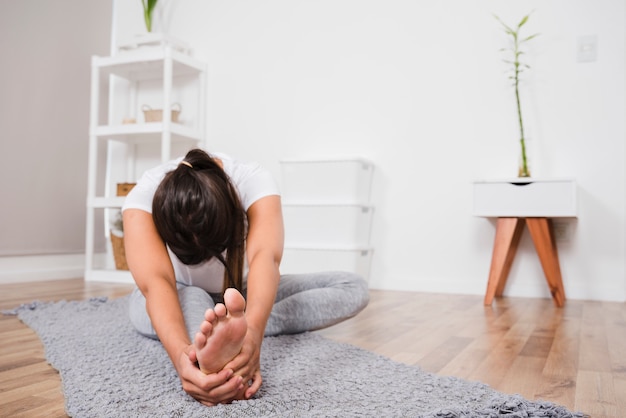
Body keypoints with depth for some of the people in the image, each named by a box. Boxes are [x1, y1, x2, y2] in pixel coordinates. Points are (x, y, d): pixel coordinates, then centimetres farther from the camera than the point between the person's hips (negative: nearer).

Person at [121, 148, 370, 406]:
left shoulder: (254, 181, -29)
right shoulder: (143, 197, -30)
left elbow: (266, 259, -44)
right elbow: (156, 282, -44)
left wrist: (252, 332, -63)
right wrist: (180, 353, -64)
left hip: (238, 297, 2)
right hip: (178, 299, -1)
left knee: (354, 289, -20)